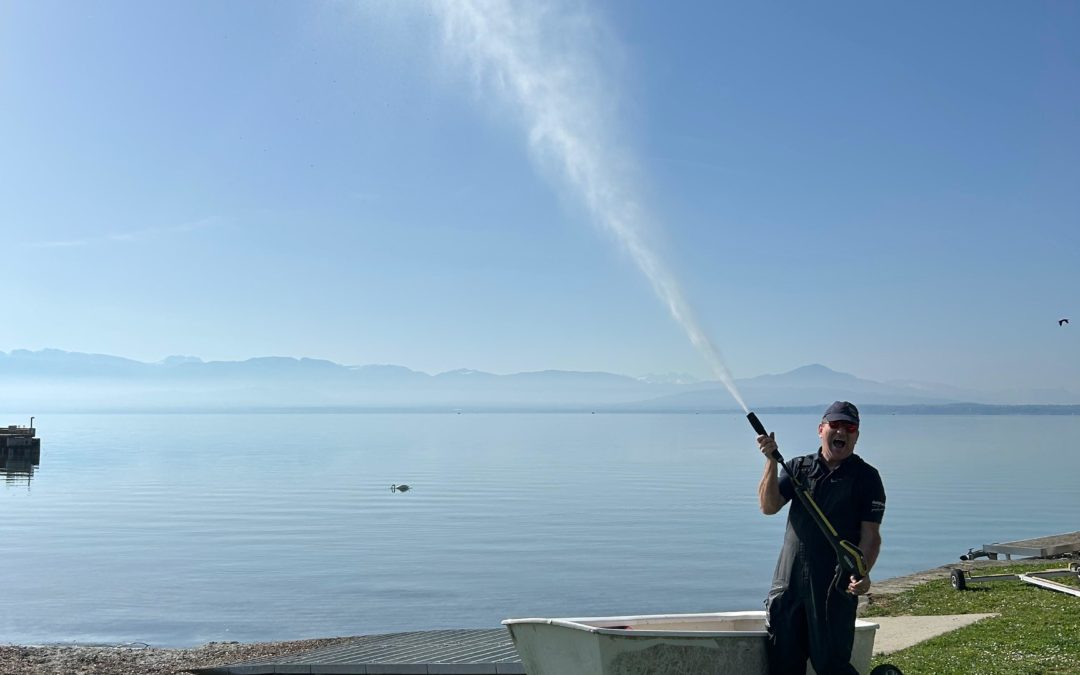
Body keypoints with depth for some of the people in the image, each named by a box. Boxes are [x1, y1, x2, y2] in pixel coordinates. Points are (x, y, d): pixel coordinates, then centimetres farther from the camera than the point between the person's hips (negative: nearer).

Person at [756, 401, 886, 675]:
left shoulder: (866, 477, 2)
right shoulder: (798, 467, 9)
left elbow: (871, 534, -4)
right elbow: (769, 507, -2)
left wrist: (863, 573, -20)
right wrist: (771, 461, -13)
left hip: (836, 586, -3)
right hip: (789, 581, 3)